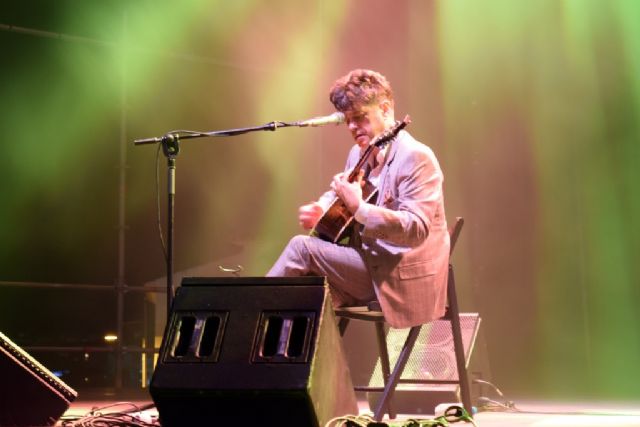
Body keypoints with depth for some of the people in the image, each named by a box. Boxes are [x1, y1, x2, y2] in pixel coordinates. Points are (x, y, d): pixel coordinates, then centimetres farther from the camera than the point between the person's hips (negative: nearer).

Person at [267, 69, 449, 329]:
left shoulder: (415, 156, -15)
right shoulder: (359, 154, 12)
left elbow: (416, 229, -24)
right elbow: (335, 196, 26)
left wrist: (359, 208, -35)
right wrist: (318, 211, 1)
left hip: (401, 277, -8)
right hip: (366, 262, 8)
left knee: (302, 247, -15)